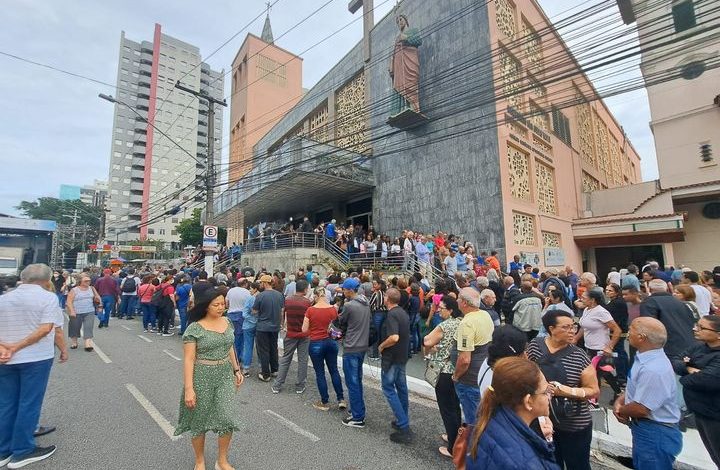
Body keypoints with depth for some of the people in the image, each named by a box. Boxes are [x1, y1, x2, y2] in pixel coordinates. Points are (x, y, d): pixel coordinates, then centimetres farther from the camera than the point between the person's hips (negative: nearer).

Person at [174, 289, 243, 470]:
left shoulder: (227, 322, 1)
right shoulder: (194, 328, -16)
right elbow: (188, 359, -15)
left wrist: (236, 370, 12)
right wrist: (189, 388, -18)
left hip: (225, 376, 4)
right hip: (202, 378, -4)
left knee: (228, 419, 3)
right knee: (200, 420, 13)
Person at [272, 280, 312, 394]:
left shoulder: (287, 300, -5)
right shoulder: (308, 302, -14)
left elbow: (283, 316, 6)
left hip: (290, 334, 2)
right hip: (304, 335, -2)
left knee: (285, 359, 14)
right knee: (302, 360, 9)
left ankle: (277, 386, 19)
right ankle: (300, 387, 18)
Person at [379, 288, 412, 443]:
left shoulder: (391, 315, -22)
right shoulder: (403, 312, 6)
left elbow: (394, 337, -32)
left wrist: (381, 346, -17)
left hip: (391, 358, -9)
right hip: (402, 356, 9)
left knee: (389, 389, 1)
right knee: (401, 388, 17)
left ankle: (404, 428, 2)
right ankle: (403, 422, 29)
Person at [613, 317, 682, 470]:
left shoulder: (653, 369, -32)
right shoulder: (646, 357, -1)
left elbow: (641, 409, -27)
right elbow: (635, 388, 13)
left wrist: (620, 410, -9)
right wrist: (619, 401, -3)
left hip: (655, 434, -9)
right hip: (645, 429, 9)